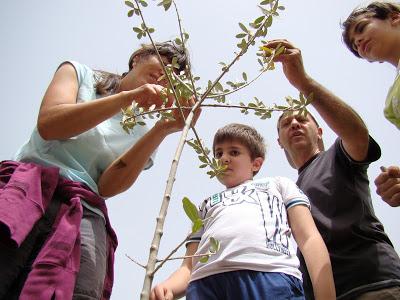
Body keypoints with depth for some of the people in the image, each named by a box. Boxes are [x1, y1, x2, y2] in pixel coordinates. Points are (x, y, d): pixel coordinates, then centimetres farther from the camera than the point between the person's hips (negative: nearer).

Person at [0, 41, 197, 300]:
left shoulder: (144, 132, 19)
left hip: (82, 212, 1)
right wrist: (127, 98, -7)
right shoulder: (79, 73, 18)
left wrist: (164, 129, -6)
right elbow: (48, 125, -2)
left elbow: (107, 187, 1)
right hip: (24, 188, 0)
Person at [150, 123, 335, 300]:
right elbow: (189, 266, 22)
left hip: (270, 275, -2)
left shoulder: (278, 184, 27)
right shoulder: (206, 205, 33)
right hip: (205, 282, 3)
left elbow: (310, 239, 12)